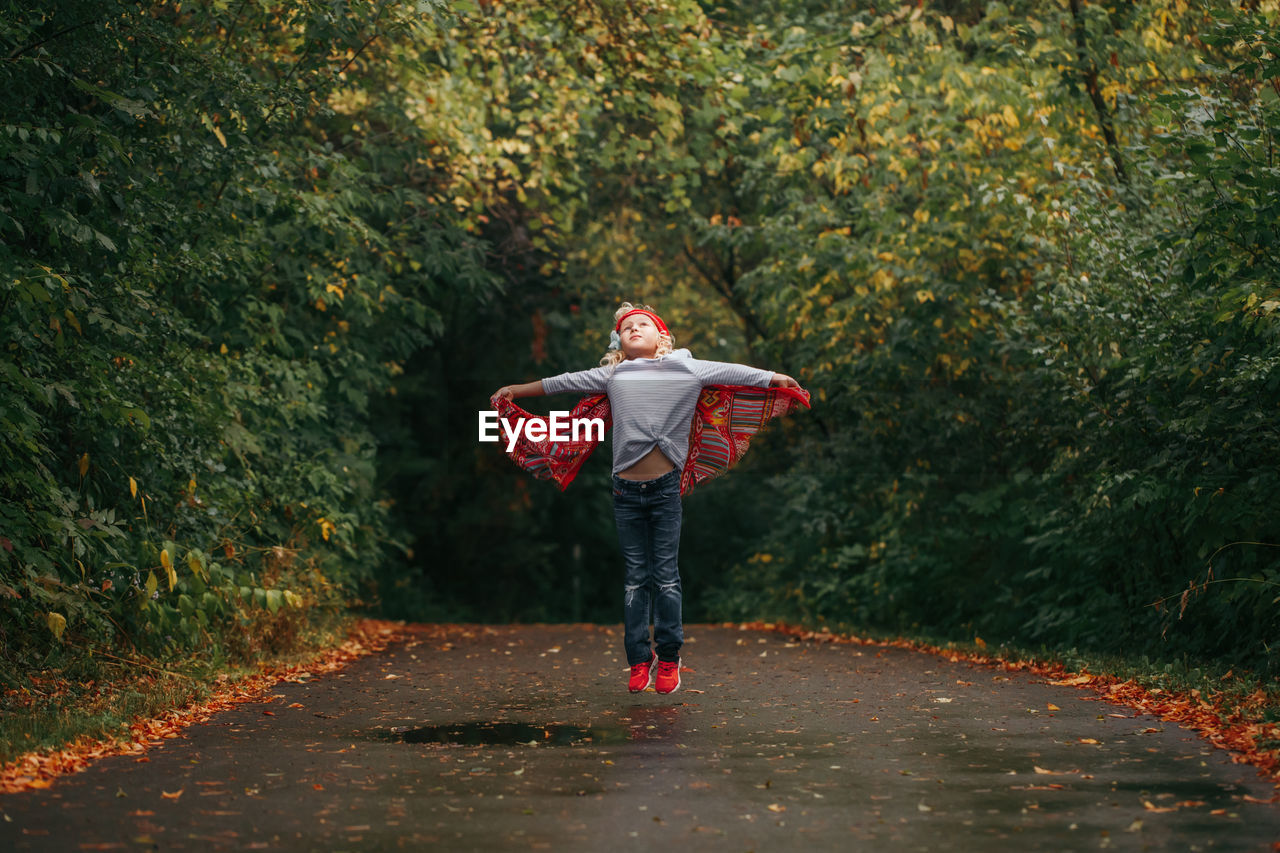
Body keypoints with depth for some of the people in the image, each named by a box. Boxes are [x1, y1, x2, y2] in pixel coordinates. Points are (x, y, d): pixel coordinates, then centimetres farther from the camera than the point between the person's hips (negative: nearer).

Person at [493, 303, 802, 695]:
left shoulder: (686, 369, 6)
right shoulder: (612, 376, 11)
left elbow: (730, 373, 9)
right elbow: (564, 382, 19)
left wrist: (775, 379, 8)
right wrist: (515, 391, 25)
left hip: (665, 487, -2)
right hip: (627, 490, 2)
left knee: (666, 575, 0)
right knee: (635, 578, 4)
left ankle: (668, 657, 9)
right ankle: (639, 659, 9)